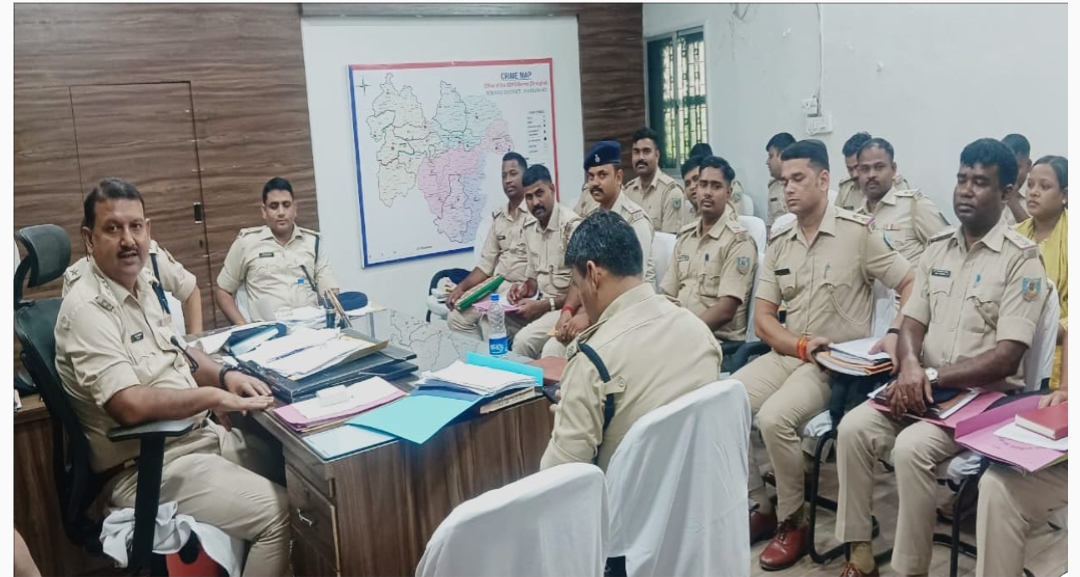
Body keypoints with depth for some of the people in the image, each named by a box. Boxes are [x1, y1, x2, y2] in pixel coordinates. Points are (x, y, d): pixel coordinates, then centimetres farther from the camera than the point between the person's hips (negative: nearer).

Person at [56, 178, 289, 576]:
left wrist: (223, 375, 3)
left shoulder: (140, 285, 8)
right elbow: (131, 406, -30)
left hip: (201, 434, 10)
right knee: (279, 511, -20)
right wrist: (214, 396, -20)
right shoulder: (87, 309, -20)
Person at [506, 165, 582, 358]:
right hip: (541, 303, 8)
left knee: (524, 340, -28)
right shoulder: (529, 227, 8)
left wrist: (544, 305, -20)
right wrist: (526, 288, -5)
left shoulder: (572, 225, -17)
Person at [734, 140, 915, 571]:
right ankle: (758, 506, 5)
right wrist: (800, 345, -12)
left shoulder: (858, 232, -7)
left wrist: (897, 334, -22)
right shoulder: (778, 244, 9)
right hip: (785, 355, 6)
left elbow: (912, 285, -5)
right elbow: (762, 318, 6)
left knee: (774, 418, -30)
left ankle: (793, 522, -5)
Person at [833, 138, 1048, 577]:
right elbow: (912, 321, 8)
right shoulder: (937, 250, 11)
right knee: (853, 427, -17)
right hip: (924, 387, 6)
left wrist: (931, 376, -18)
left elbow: (1006, 358, -15)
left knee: (911, 447, -30)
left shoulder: (1021, 260, -9)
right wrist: (910, 368, -14)